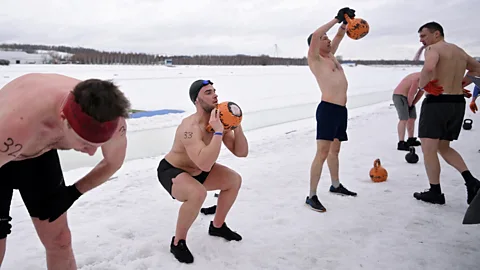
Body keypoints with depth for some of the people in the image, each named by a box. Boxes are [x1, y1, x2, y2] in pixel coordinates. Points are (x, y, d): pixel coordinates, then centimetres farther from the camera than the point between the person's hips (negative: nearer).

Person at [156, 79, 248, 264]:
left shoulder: (220, 121, -8)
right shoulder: (190, 127, -34)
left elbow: (241, 152, -6)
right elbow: (205, 164, -47)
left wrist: (237, 128, -20)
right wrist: (218, 132, -43)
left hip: (195, 170, 8)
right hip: (171, 171, -8)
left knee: (234, 180, 7)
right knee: (197, 193, -36)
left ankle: (217, 226, 26)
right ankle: (178, 242, -11)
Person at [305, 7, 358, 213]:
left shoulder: (330, 55, 19)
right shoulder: (314, 59, -3)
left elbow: (339, 36, 30)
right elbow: (314, 36, -18)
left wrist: (346, 21, 13)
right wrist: (336, 19, -11)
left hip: (341, 110, 9)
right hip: (328, 109, -9)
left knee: (335, 150, 19)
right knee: (322, 153, -12)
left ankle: (336, 186, 33)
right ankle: (311, 196, -8)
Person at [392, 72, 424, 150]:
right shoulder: (419, 79, -26)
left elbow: (421, 92, 12)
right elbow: (411, 94, -22)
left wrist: (412, 104, 6)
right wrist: (410, 104, -5)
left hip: (407, 98, 10)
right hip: (399, 97, -10)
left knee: (412, 118, 16)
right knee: (404, 119, -19)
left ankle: (410, 140, 28)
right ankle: (401, 143, -23)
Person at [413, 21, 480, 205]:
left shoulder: (433, 49, -8)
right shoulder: (460, 51, 18)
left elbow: (429, 68, -31)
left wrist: (422, 85, -15)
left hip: (437, 102, -8)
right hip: (458, 103, 8)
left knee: (429, 149, 0)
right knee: (444, 148, 19)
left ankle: (435, 192, 5)